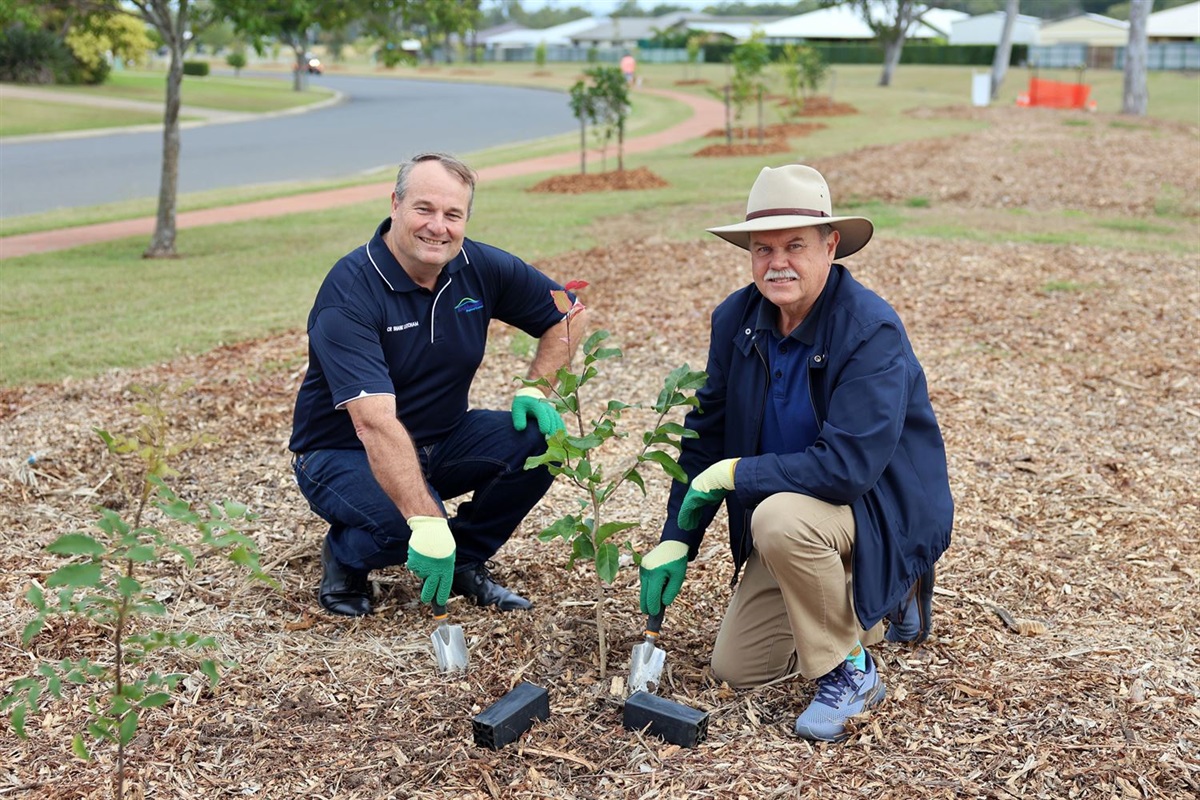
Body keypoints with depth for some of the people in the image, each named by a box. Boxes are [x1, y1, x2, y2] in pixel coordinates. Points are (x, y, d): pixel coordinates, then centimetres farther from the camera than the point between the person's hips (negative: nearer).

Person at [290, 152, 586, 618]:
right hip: (344, 453, -5)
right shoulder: (350, 292, -26)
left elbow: (568, 314, 6)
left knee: (538, 437, -17)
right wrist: (427, 521, -44)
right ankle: (345, 559, 3)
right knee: (409, 527, -34)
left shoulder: (482, 268, -8)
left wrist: (534, 390, -9)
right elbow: (374, 422, -36)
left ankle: (465, 562, 4)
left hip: (440, 442, 6)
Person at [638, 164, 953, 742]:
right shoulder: (735, 318, -7)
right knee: (734, 667, 7)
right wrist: (675, 541, -1)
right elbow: (707, 431, 3)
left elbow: (849, 465, -34)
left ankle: (849, 672, -12)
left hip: (885, 510, -7)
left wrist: (731, 475, -24)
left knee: (781, 517, -38)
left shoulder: (873, 330, -27)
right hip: (791, 512, 7)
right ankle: (877, 603, 26)